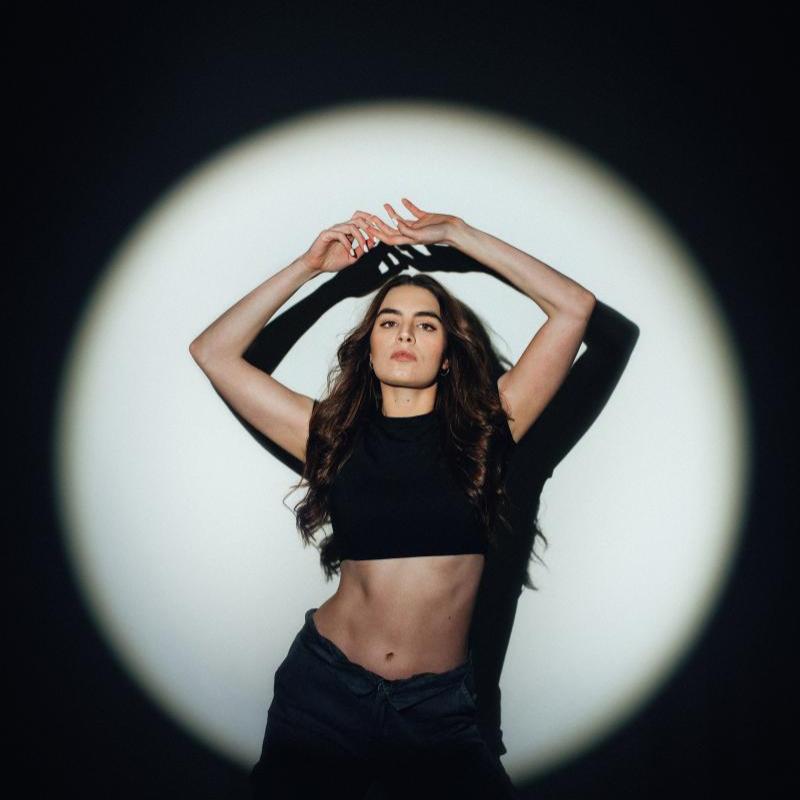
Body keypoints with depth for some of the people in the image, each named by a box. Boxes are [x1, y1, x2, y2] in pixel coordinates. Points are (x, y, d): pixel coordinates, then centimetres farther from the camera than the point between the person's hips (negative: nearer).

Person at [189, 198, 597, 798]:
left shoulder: (483, 430, -1)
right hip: (324, 688, 1)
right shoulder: (333, 436, 2)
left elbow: (575, 306, -4)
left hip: (438, 708, 0)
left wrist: (456, 234, 0)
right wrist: (311, 265, 2)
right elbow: (213, 352, 3)